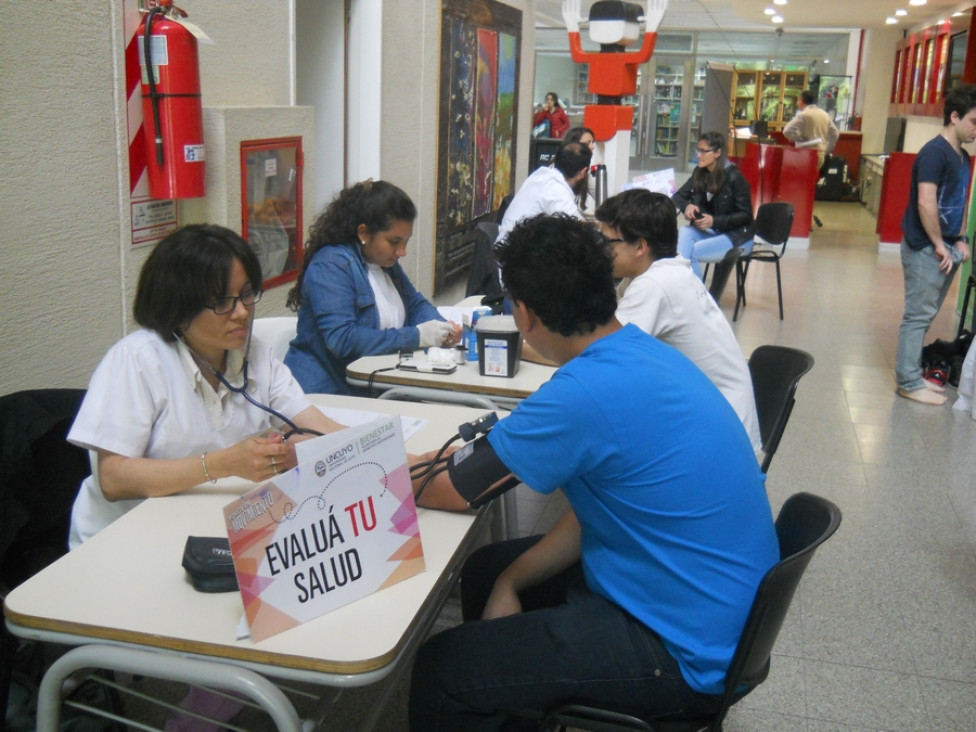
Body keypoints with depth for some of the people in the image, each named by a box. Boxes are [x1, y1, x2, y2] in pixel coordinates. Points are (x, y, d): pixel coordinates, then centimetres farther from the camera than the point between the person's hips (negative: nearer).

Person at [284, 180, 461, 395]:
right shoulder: (330, 266, -14)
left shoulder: (385, 261, 14)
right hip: (327, 391, -8)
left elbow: (416, 304, 26)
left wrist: (441, 327, 2)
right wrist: (415, 336, -21)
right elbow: (342, 340, -23)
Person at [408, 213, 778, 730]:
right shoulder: (645, 353, 1)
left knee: (440, 669, -8)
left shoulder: (583, 392, -28)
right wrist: (510, 582, 1)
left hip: (686, 652, -9)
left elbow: (448, 489, -18)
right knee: (486, 569, 20)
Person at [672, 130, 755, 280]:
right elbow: (678, 196, 7)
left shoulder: (734, 177, -15)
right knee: (683, 232, -25)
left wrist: (714, 221, -25)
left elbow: (746, 215, -13)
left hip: (737, 236, -6)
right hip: (709, 231, 6)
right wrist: (687, 206, -17)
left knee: (689, 253, -26)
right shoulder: (700, 173, 3)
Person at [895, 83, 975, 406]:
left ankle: (910, 371, 25)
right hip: (924, 247, -9)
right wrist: (939, 245, -16)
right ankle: (909, 383, 5)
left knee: (925, 314, 15)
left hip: (944, 247, 9)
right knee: (918, 315, -2)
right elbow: (926, 203, -22)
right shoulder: (934, 152, -15)